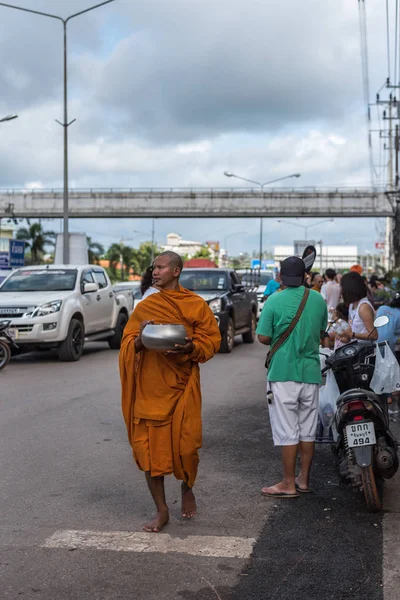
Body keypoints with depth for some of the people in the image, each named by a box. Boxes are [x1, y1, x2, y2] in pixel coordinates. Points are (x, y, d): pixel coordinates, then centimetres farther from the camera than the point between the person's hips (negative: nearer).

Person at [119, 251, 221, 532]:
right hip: (149, 388, 2)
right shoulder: (144, 307, 9)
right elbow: (127, 344, 8)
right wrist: (140, 339, -15)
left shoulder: (196, 305, 1)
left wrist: (190, 348, -19)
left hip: (182, 386, -2)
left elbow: (211, 340, 0)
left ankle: (187, 489, 32)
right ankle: (162, 510, 14)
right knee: (149, 448, 0)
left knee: (185, 445, -2)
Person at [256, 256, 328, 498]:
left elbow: (263, 337, -10)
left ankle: (289, 484, 3)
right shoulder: (318, 300, 4)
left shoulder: (275, 301, -10)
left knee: (287, 430, -1)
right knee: (308, 429, 12)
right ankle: (304, 480, 21)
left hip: (283, 372, -5)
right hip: (311, 371, 5)